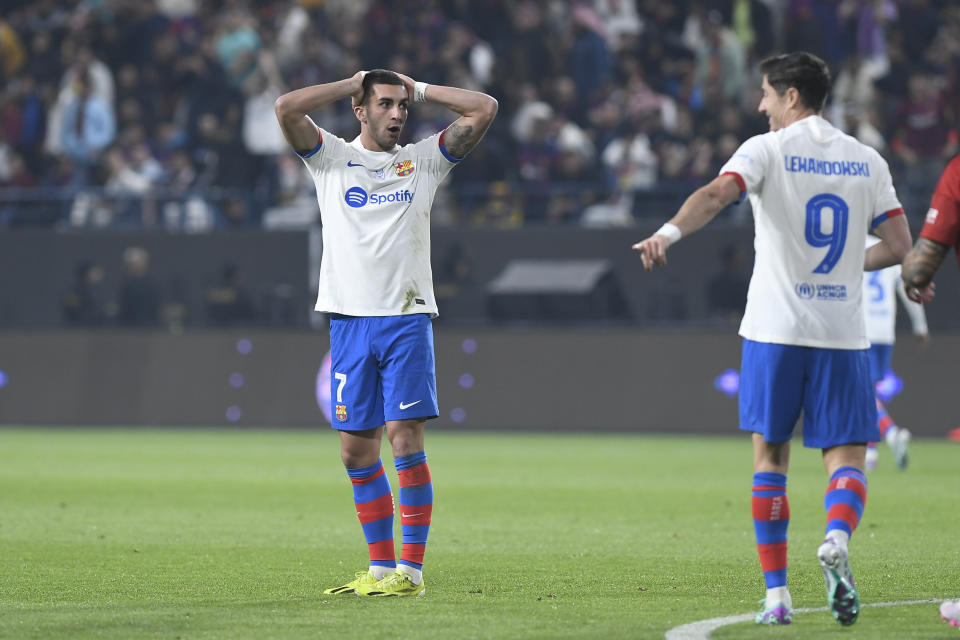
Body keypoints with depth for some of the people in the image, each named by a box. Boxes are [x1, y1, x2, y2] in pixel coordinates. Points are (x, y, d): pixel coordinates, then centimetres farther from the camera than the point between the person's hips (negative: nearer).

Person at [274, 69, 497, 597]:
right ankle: (381, 567, 13)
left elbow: (484, 109, 2)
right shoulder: (332, 157, 9)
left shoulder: (424, 160, 10)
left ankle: (411, 569, -8)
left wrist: (418, 89, 8)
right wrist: (353, 84, 3)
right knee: (357, 450, 3)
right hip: (349, 319, 2)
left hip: (407, 317, -1)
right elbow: (286, 108, -6)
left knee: (405, 438, -11)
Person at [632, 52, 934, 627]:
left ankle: (777, 594, 5)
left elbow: (717, 194, -22)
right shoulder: (867, 160, 8)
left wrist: (670, 231, -36)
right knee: (847, 457, 4)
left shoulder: (768, 150, -2)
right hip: (843, 331, 2)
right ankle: (837, 538, -29)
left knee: (770, 456, 9)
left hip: (776, 329, -2)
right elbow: (899, 245, 6)